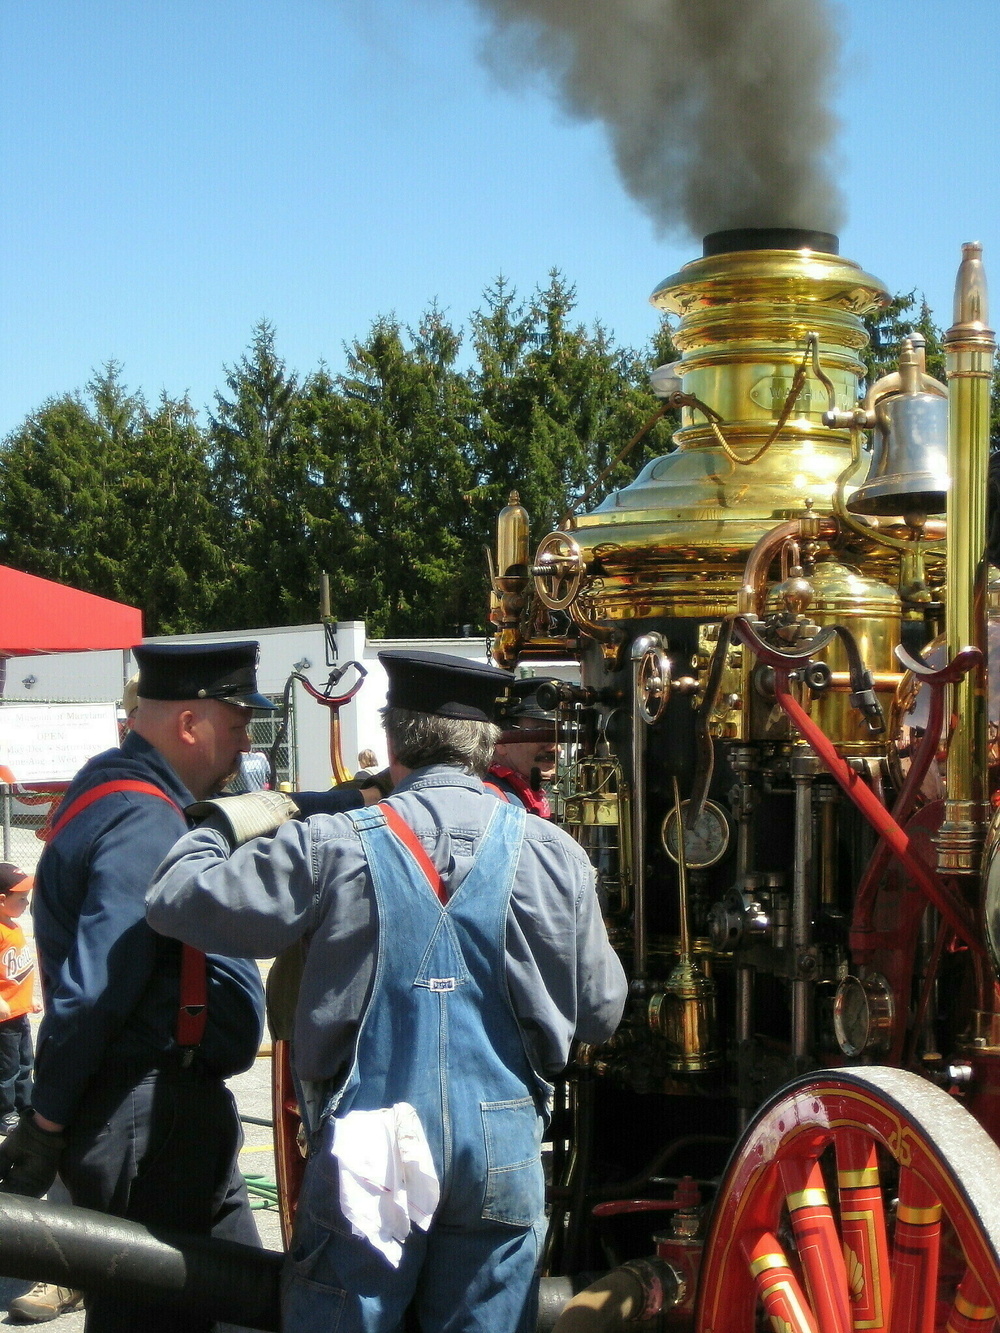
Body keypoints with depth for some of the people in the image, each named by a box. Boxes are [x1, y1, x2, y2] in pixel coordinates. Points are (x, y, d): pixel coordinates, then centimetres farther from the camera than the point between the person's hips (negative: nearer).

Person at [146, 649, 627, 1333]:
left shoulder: (331, 849, -9)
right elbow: (601, 1013, 7)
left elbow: (175, 900, -2)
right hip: (504, 1156, 2)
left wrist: (219, 825, 19)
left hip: (367, 1158, -2)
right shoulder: (555, 854, -2)